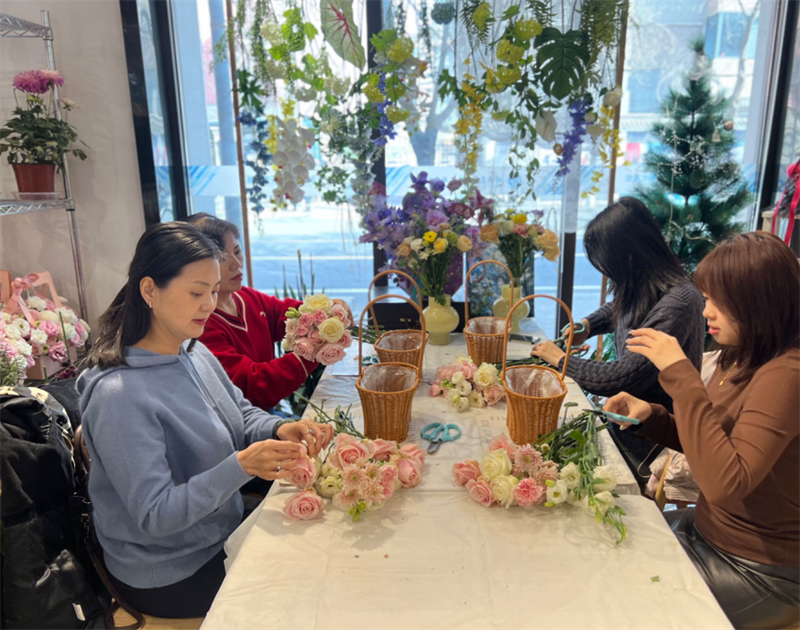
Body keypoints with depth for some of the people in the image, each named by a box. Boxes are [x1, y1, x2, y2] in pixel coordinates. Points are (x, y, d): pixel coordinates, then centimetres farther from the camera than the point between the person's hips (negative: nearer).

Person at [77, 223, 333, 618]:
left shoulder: (197, 355, -3)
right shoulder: (119, 396, -28)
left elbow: (243, 416, 7)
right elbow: (154, 515, -26)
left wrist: (281, 430, -15)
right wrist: (241, 466, -36)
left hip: (222, 536, 7)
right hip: (171, 577, -7)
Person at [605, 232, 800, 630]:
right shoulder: (742, 360, 0)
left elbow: (724, 483, -35)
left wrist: (680, 374, -34)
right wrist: (650, 415, -7)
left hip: (756, 570, -8)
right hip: (709, 531, 8)